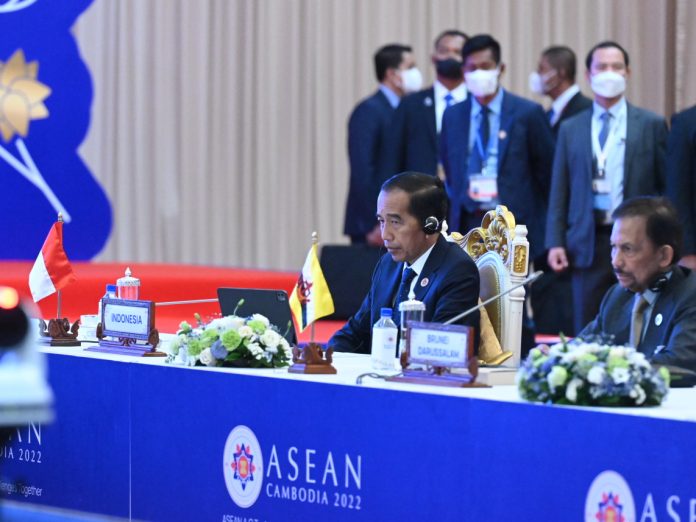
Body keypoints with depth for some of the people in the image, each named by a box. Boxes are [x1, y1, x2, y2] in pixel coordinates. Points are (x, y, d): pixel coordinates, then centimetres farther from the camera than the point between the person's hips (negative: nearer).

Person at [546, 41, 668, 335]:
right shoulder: (570, 129, 11)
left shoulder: (651, 125, 5)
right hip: (588, 245, 2)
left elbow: (667, 187, 4)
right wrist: (555, 242, 1)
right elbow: (559, 192, 10)